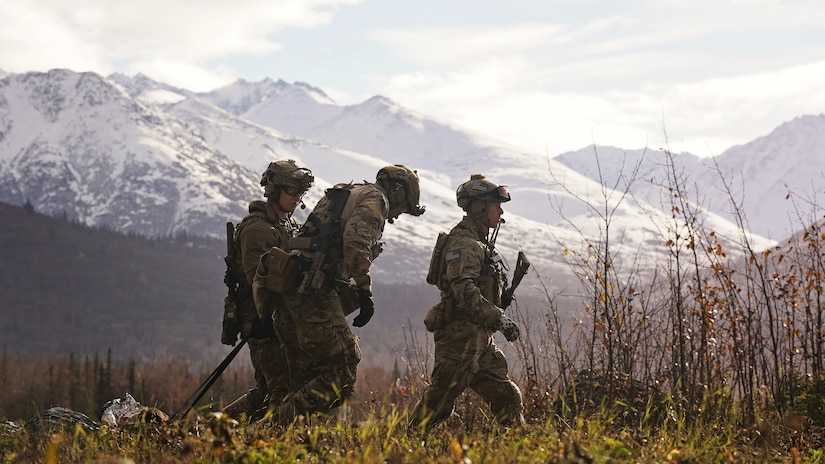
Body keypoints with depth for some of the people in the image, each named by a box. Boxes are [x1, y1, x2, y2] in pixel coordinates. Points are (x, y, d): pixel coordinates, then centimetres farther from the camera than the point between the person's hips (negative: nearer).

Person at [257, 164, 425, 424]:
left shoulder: (339, 196, 31)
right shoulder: (375, 199, 3)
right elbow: (356, 239, -15)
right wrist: (364, 289, -16)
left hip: (288, 289, 10)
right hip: (313, 292, -10)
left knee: (307, 378, 13)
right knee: (341, 375, -10)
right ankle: (287, 426, -15)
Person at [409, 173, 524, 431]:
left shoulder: (480, 243, 20)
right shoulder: (464, 243, -13)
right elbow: (464, 290, -25)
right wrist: (498, 318, -27)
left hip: (480, 337, 10)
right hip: (460, 333, -10)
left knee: (506, 397, 10)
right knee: (439, 401, -8)